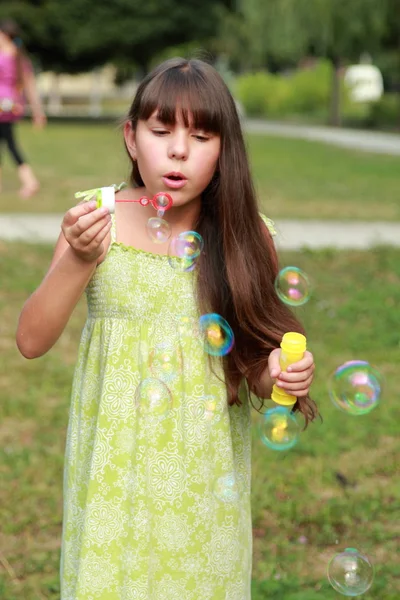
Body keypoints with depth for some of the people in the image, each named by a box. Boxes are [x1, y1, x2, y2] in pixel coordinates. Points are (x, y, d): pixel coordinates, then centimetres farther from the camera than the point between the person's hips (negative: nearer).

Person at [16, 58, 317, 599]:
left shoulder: (244, 236, -7)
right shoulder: (98, 220, -9)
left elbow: (256, 370, 2)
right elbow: (31, 341, -9)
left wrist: (278, 375, -21)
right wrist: (79, 261, -23)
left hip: (205, 472, 0)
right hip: (114, 468, 0)